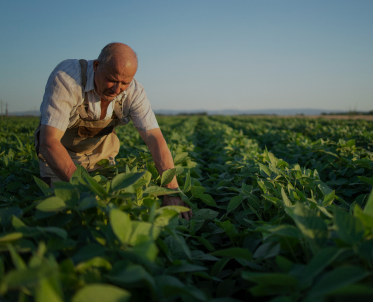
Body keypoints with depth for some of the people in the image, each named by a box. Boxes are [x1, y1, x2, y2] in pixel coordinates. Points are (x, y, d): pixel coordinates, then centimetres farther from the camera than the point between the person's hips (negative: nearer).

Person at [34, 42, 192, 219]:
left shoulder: (134, 93, -24)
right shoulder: (66, 78, -36)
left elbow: (155, 140, -28)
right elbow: (49, 142, -40)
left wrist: (172, 191, -41)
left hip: (100, 153, 3)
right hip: (59, 153, -3)